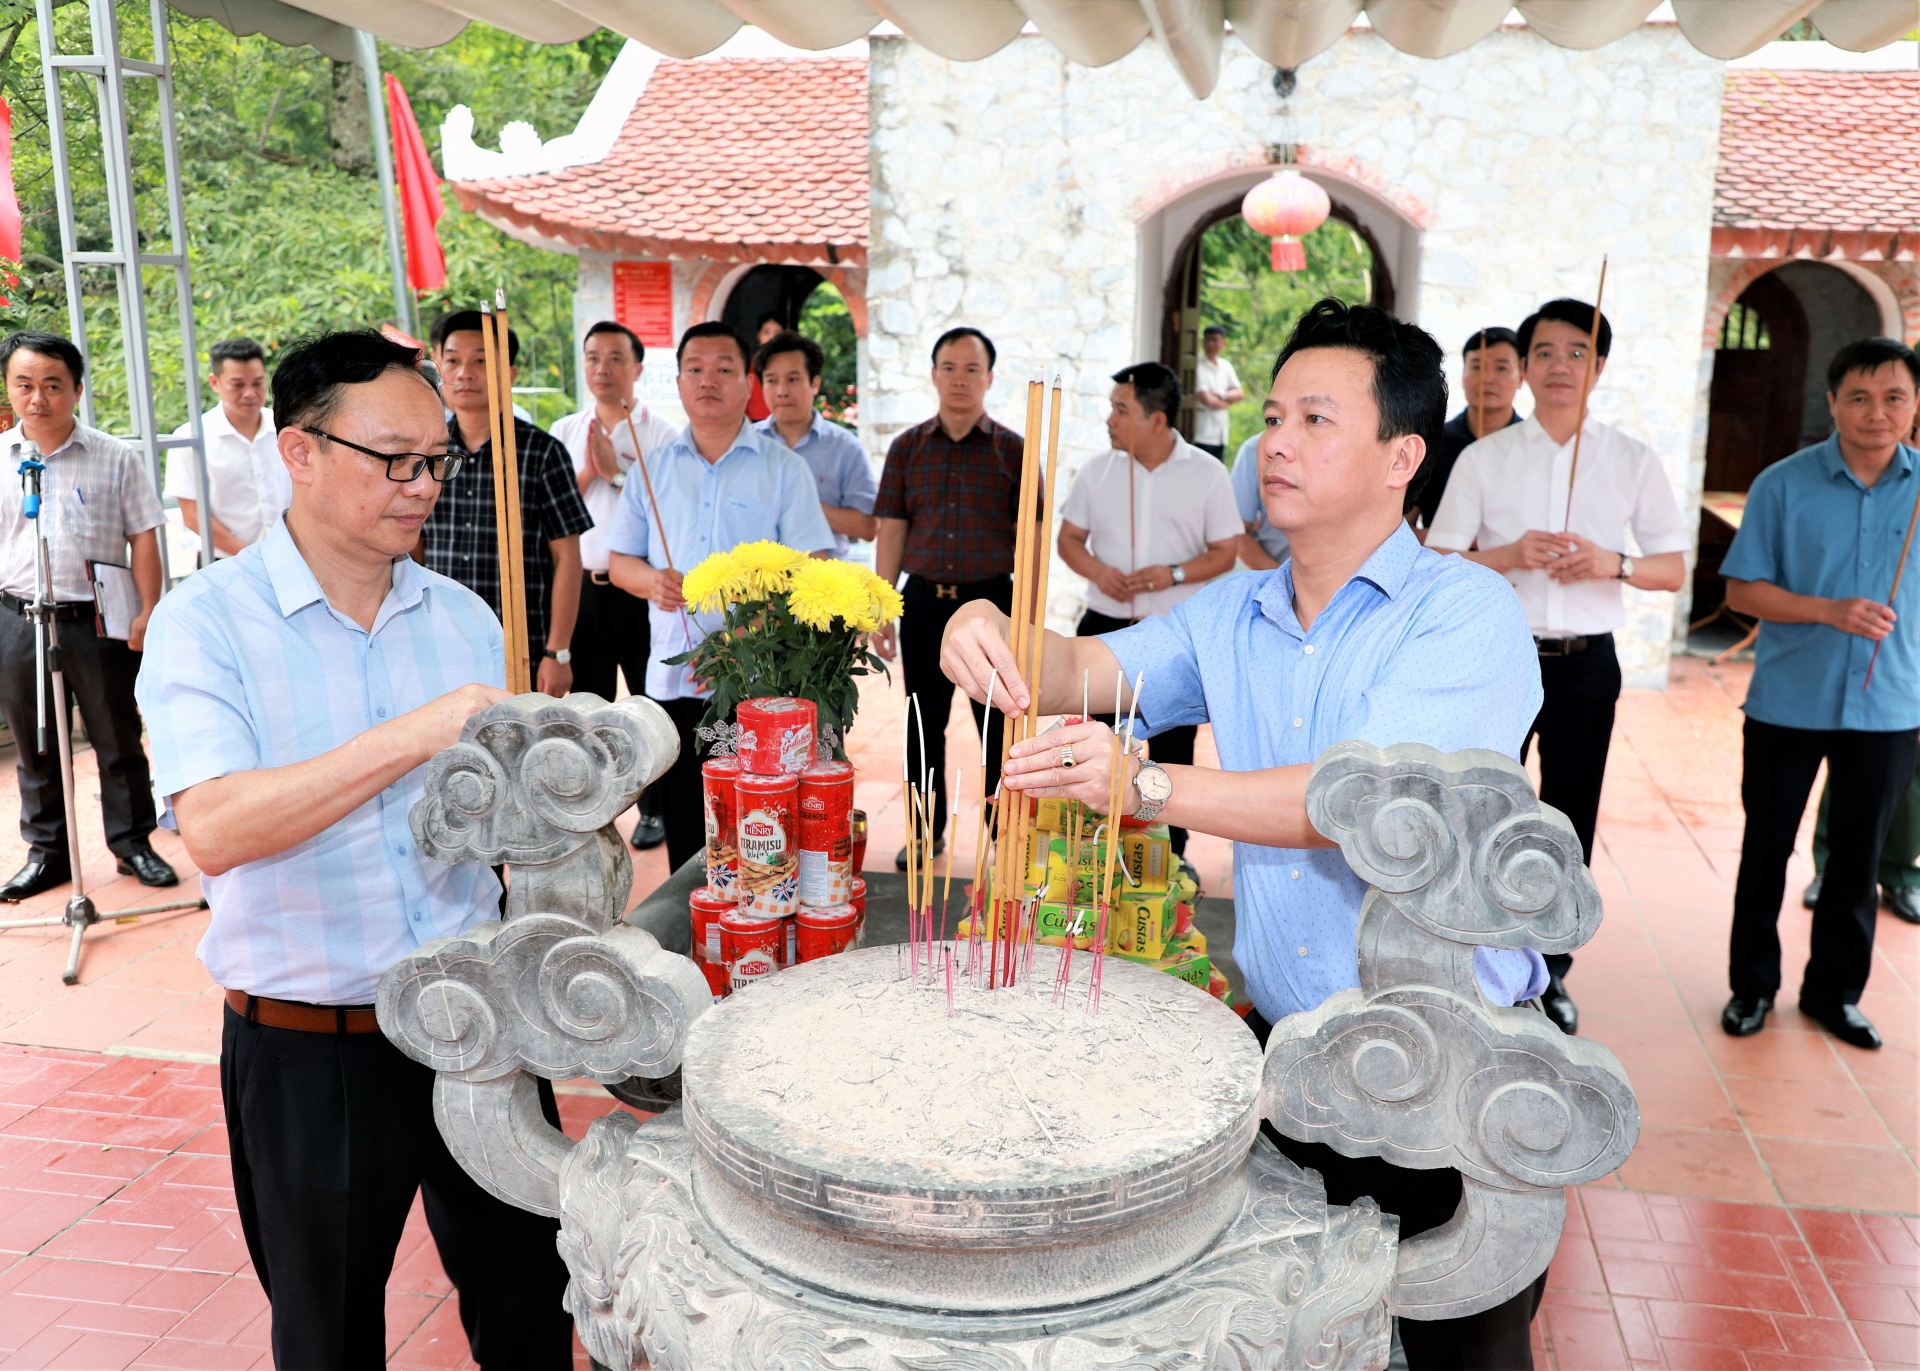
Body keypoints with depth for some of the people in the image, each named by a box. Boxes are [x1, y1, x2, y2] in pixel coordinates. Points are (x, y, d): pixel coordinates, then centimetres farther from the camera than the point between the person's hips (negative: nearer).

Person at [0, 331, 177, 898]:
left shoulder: (115, 458, 0)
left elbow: (143, 537, 0)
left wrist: (148, 612, -7)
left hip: (100, 621, -2)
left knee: (119, 741, 5)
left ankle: (133, 844, 18)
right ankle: (46, 852, 25)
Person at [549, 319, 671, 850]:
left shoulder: (660, 434, -2)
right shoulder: (564, 433, 11)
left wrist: (617, 471, -14)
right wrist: (586, 473, -8)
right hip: (581, 585, 4)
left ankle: (655, 808, 15)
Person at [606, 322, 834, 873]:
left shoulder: (784, 469, 3)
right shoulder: (654, 467, 12)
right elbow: (619, 559, 15)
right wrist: (651, 581, -9)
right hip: (673, 679, 3)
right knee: (684, 833, 10)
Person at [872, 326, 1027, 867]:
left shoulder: (1012, 450, 1)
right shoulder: (907, 448, 6)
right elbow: (891, 532, 5)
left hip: (992, 600, -2)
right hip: (924, 601, 2)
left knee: (1000, 728, 5)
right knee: (924, 726, 10)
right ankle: (927, 831, 24)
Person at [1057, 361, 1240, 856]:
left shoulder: (1208, 475, -5)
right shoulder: (1098, 470, 3)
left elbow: (1225, 553, -2)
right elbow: (1069, 538, 9)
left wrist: (1174, 574, -20)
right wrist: (1098, 571, -12)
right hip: (1105, 628, 2)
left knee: (1172, 750, 7)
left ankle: (1172, 857, 21)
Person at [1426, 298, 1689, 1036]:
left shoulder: (1634, 461, 4)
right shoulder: (1484, 457, 2)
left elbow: (1673, 568, 4)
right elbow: (1440, 564, -1)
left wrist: (1613, 564, -16)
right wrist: (1509, 555, -18)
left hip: (1586, 664, 1)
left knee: (1570, 823, 9)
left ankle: (1551, 972, 24)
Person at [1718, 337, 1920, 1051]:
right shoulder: (1783, 485, -5)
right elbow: (1741, 590, -7)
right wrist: (1830, 610, -18)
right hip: (1788, 702, -2)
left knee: (1858, 857, 11)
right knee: (1766, 849, 9)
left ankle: (1834, 989, 28)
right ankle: (1752, 984, 25)